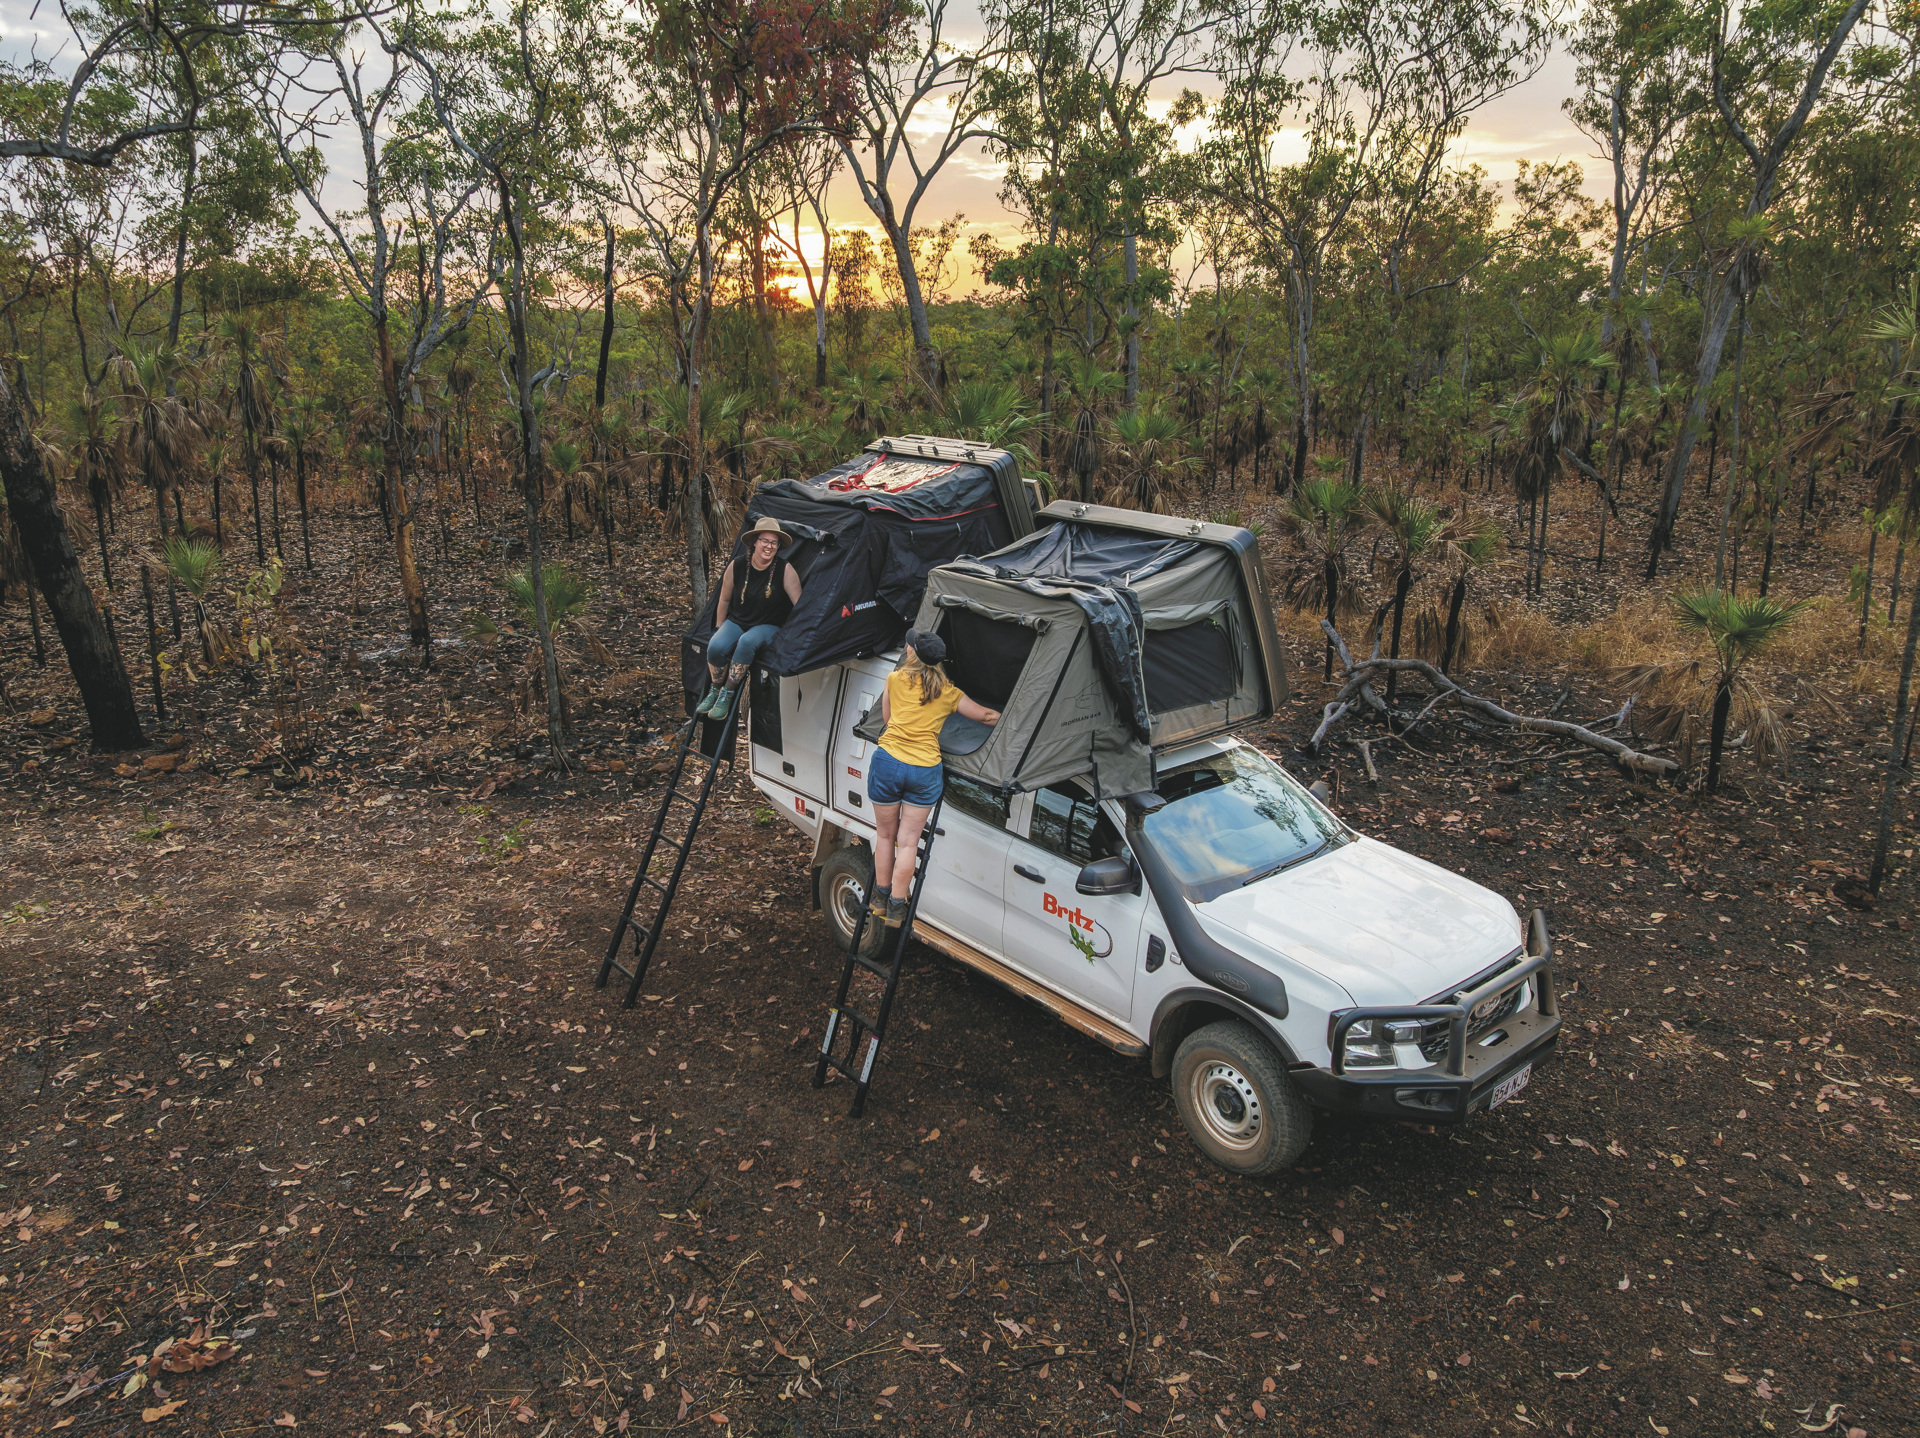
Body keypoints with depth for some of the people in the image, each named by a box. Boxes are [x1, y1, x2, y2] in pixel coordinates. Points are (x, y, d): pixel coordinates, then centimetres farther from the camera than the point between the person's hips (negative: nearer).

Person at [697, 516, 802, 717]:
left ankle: (727, 695, -22)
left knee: (747, 642, -37)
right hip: (736, 621, 3)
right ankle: (714, 691, -2)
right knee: (715, 647, -28)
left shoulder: (784, 570, -10)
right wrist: (719, 630, 12)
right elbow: (724, 600, 9)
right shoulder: (736, 566, -4)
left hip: (767, 626, -2)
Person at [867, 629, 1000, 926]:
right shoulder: (949, 692, 6)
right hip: (926, 771, 0)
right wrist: (1005, 716, 34)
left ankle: (880, 901, 27)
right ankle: (896, 909, 13)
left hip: (887, 762, 0)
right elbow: (985, 715, 15)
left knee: (886, 836, 16)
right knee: (908, 843, 9)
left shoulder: (895, 679, 3)